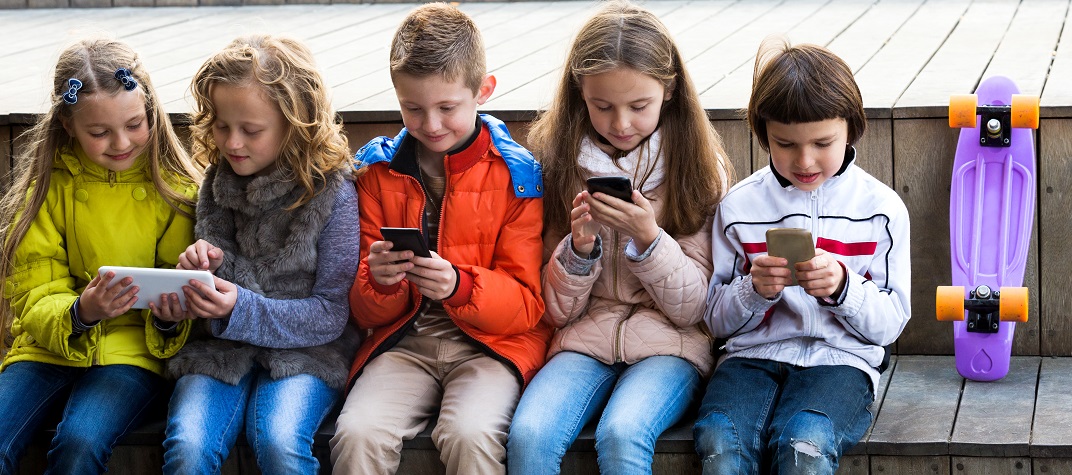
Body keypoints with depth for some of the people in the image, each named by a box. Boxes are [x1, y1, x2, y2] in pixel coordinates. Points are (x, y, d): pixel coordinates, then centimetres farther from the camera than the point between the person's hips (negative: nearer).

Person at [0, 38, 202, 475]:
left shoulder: (176, 189, 1)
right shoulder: (49, 185, 1)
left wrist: (170, 317, -20)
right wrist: (81, 312, -25)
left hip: (135, 348, -1)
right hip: (50, 345, 1)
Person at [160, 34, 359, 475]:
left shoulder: (332, 191, -7)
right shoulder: (217, 183, 7)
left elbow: (330, 314, -7)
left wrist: (242, 310, -20)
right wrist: (204, 270, -9)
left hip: (304, 352, -3)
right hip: (220, 350, 3)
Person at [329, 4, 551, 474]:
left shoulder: (516, 173, -2)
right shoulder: (377, 169, 7)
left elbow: (527, 305, -3)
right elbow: (367, 314, 10)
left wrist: (460, 286, -22)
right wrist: (378, 282, -14)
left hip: (491, 342, -2)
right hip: (403, 341, 2)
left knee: (469, 434, -32)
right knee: (357, 434, -26)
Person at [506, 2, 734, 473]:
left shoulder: (697, 166, 1)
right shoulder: (559, 160, 5)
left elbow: (692, 308, -1)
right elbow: (557, 310, 6)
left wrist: (648, 238, -17)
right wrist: (580, 244, -14)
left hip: (670, 344, -2)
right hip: (585, 338, 2)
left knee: (621, 435, -33)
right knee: (529, 435, -29)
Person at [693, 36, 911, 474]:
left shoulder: (881, 208, 5)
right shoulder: (739, 206, 7)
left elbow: (890, 324, 4)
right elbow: (718, 320, 10)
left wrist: (842, 287, -16)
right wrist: (754, 289, -12)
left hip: (841, 359, -1)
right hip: (754, 354, 1)